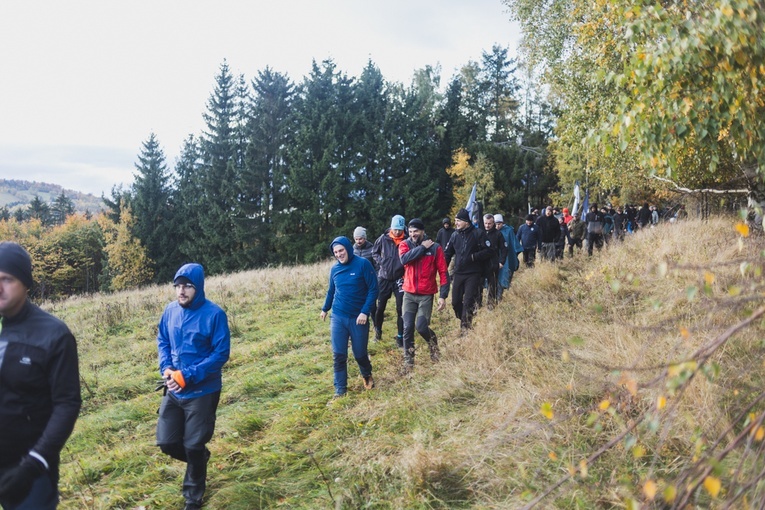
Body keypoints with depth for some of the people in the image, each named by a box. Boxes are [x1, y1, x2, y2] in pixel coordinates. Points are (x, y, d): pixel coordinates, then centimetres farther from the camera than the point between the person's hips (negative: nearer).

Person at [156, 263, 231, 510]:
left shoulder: (214, 314, -18)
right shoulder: (170, 310, -2)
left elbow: (221, 354, -17)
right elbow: (162, 341, 11)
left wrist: (188, 376, -22)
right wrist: (166, 368, -8)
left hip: (203, 392, -5)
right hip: (173, 391, 5)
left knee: (193, 445, 6)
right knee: (166, 442, 10)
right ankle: (199, 457, 43)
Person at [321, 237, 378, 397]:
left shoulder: (363, 264, -11)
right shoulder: (334, 269, 3)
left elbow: (373, 289, -11)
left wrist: (365, 312, -17)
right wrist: (325, 309, 29)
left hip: (358, 318, -3)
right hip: (338, 318, 3)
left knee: (360, 353, 9)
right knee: (338, 355, 0)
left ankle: (367, 375, 40)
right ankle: (340, 390, 12)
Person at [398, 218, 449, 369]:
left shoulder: (435, 247, -5)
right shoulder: (404, 245, 0)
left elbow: (443, 273, -5)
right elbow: (404, 259, -23)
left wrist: (443, 295, -11)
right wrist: (422, 247, -17)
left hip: (426, 295, -2)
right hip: (409, 294, 2)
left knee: (421, 326, -8)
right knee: (408, 328, 2)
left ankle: (433, 344, 24)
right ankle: (408, 359, 17)